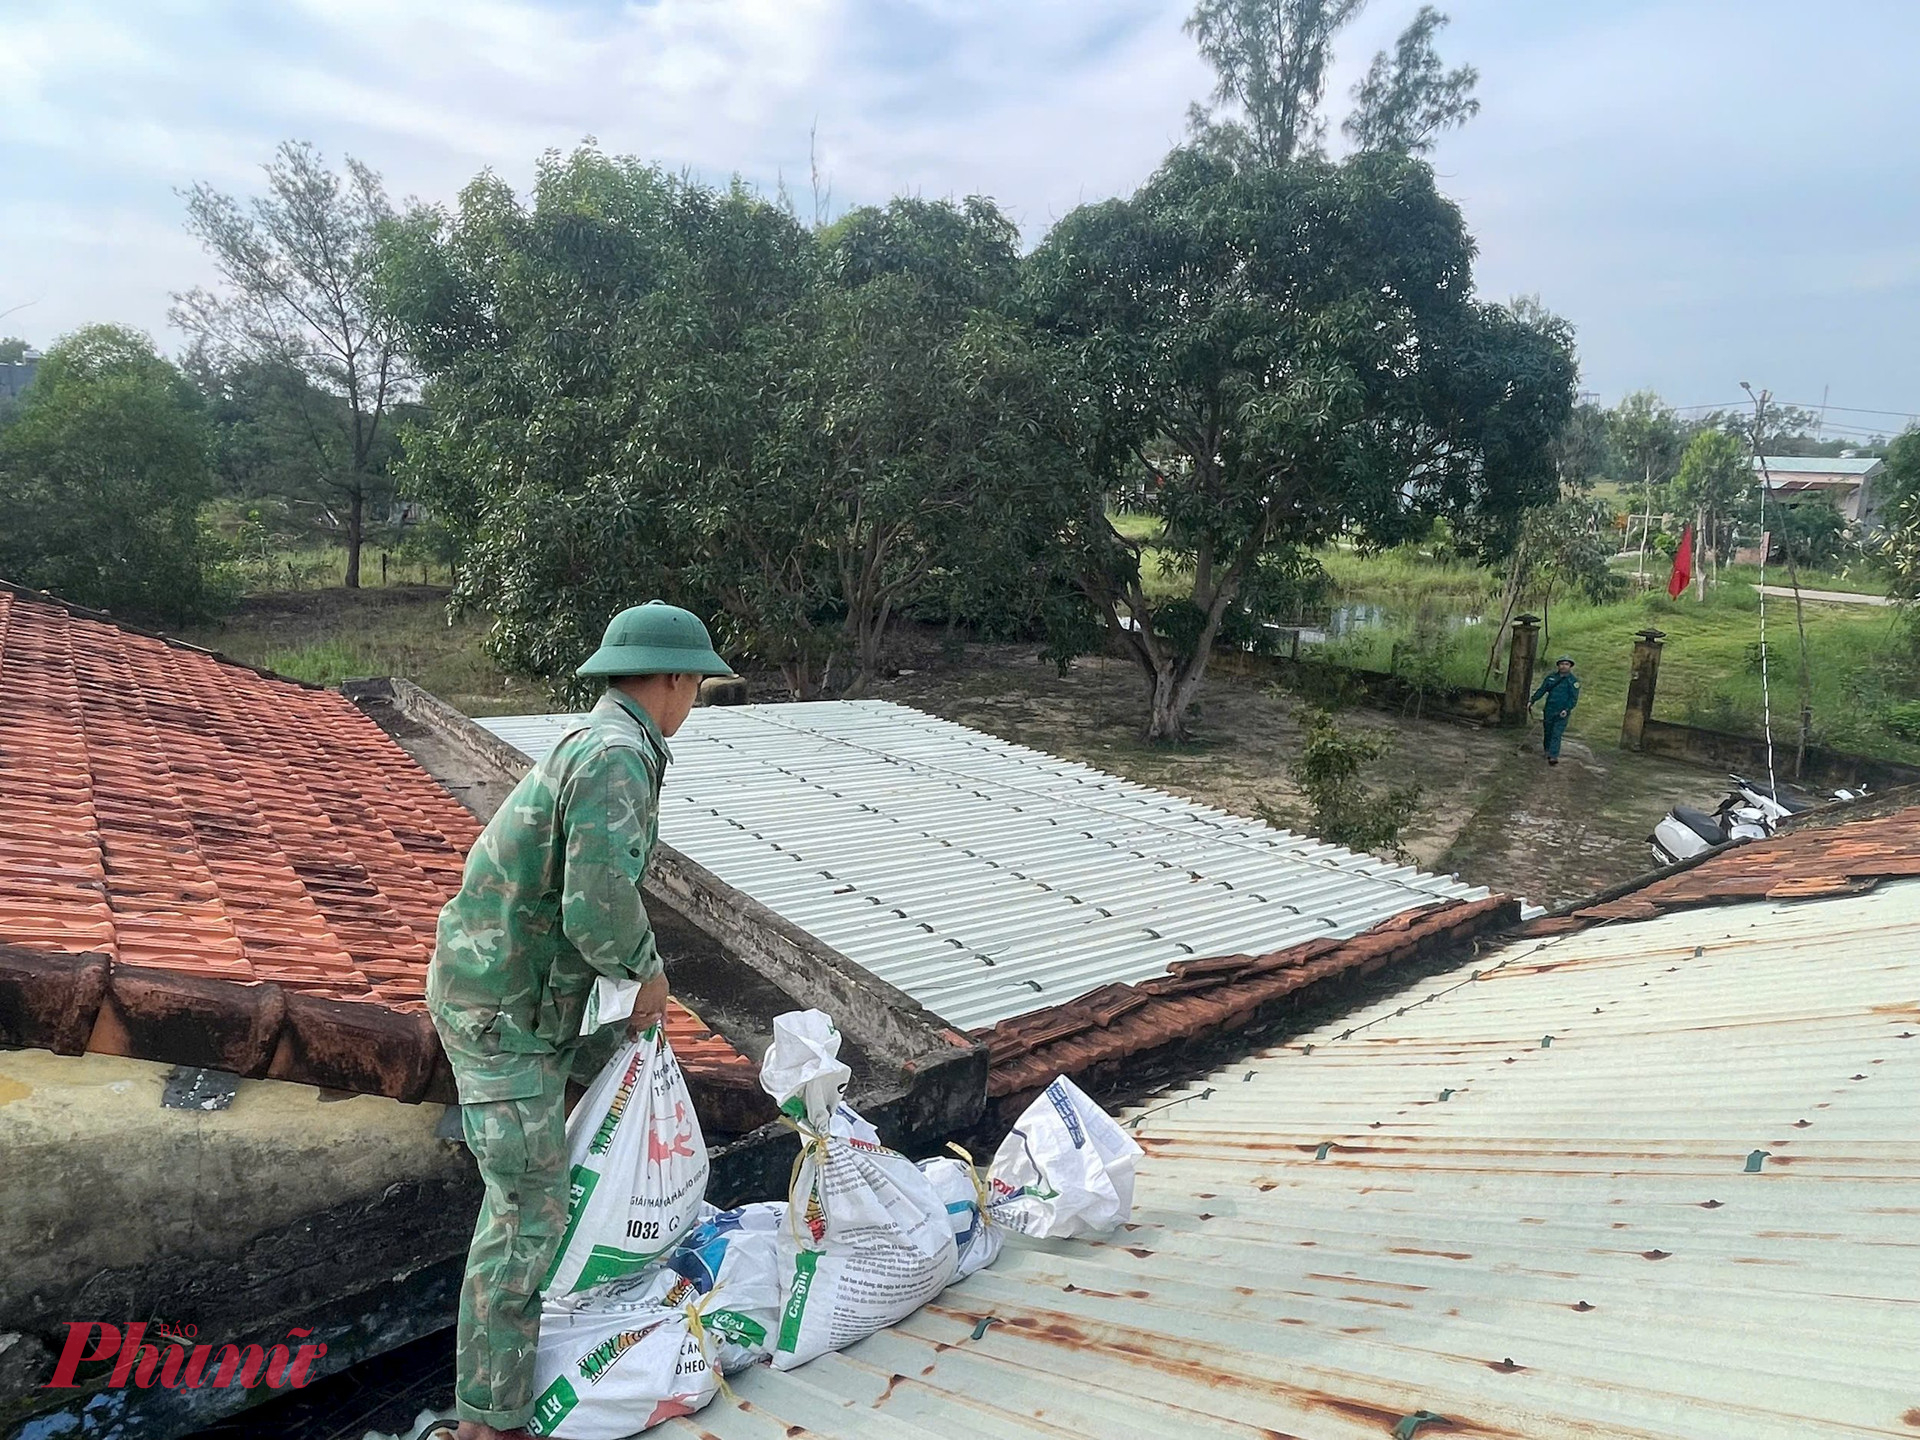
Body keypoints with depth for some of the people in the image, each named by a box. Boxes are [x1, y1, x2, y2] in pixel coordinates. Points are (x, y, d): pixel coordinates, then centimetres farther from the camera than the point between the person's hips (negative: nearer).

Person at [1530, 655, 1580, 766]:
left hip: (1562, 713, -4)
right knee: (1547, 732, 10)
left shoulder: (1574, 680, -2)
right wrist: (1532, 700, 0)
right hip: (1549, 710, 4)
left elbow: (1574, 698, -7)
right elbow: (1541, 690, 11)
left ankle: (1553, 756, -16)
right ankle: (1547, 752, 26)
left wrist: (1567, 709, -20)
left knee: (1556, 734, -10)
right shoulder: (1551, 677, 9)